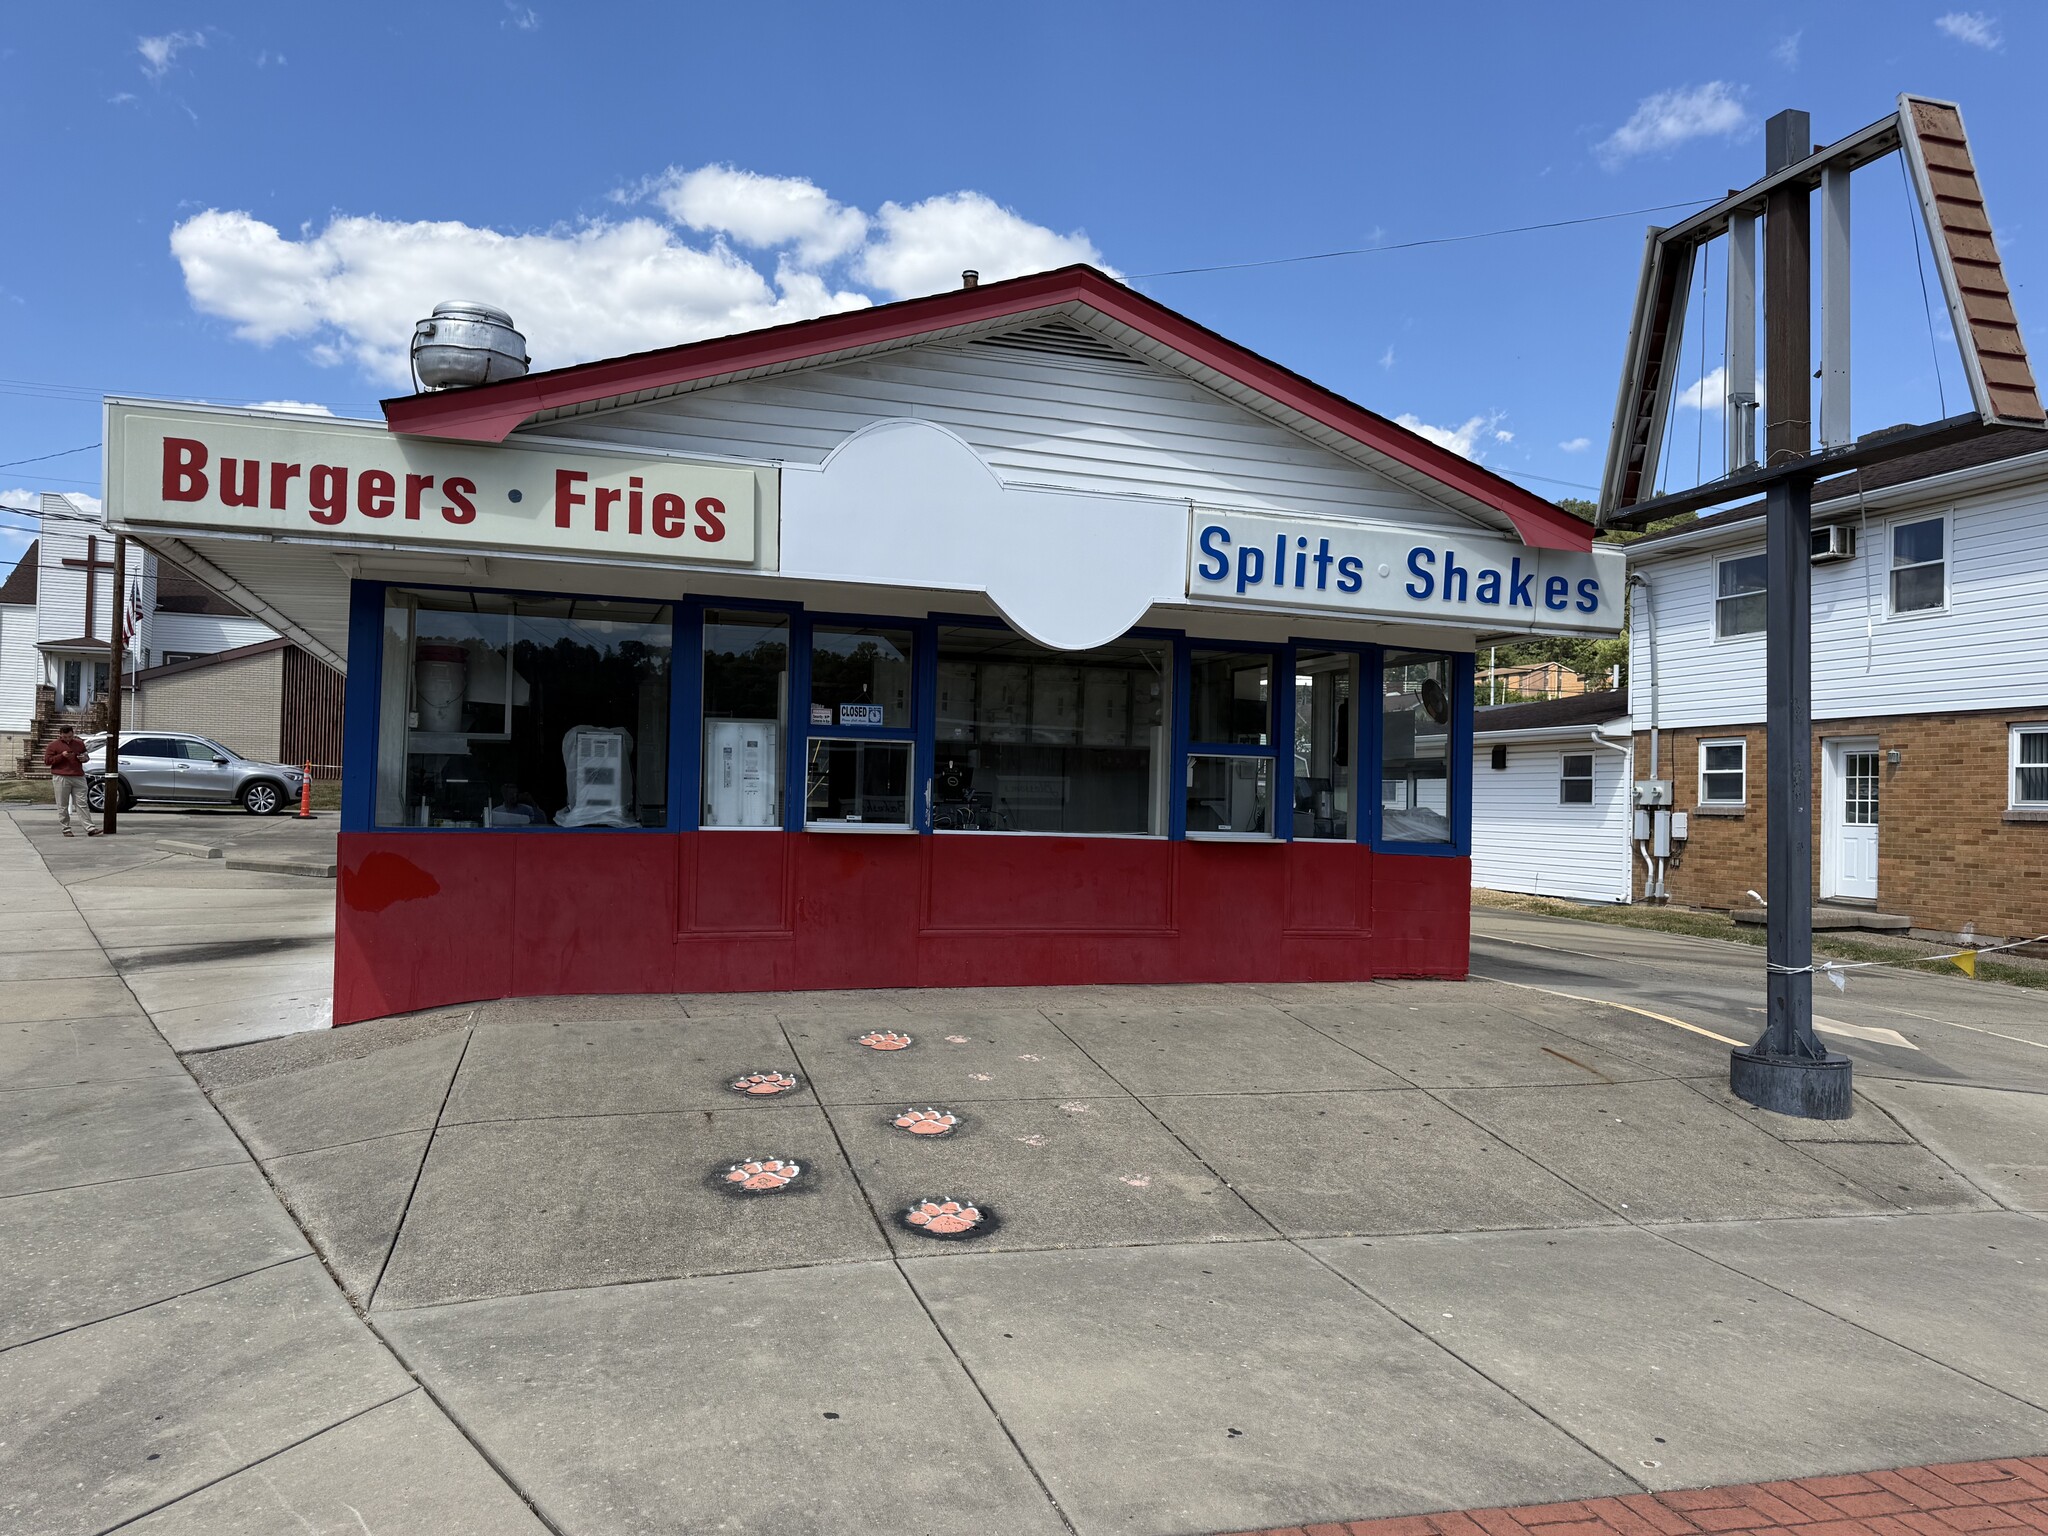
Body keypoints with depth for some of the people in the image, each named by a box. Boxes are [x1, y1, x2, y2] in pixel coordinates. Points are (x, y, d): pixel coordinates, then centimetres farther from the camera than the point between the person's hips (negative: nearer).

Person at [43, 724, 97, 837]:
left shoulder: (79, 743, 15)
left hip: (78, 777, 3)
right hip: (61, 778, -3)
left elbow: (85, 755, 28)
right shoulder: (54, 745, 4)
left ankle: (90, 829, -5)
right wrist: (61, 756, -13)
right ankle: (66, 829, 8)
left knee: (82, 804, 0)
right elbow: (47, 761, 0)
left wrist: (84, 758, 4)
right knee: (63, 806, 1)